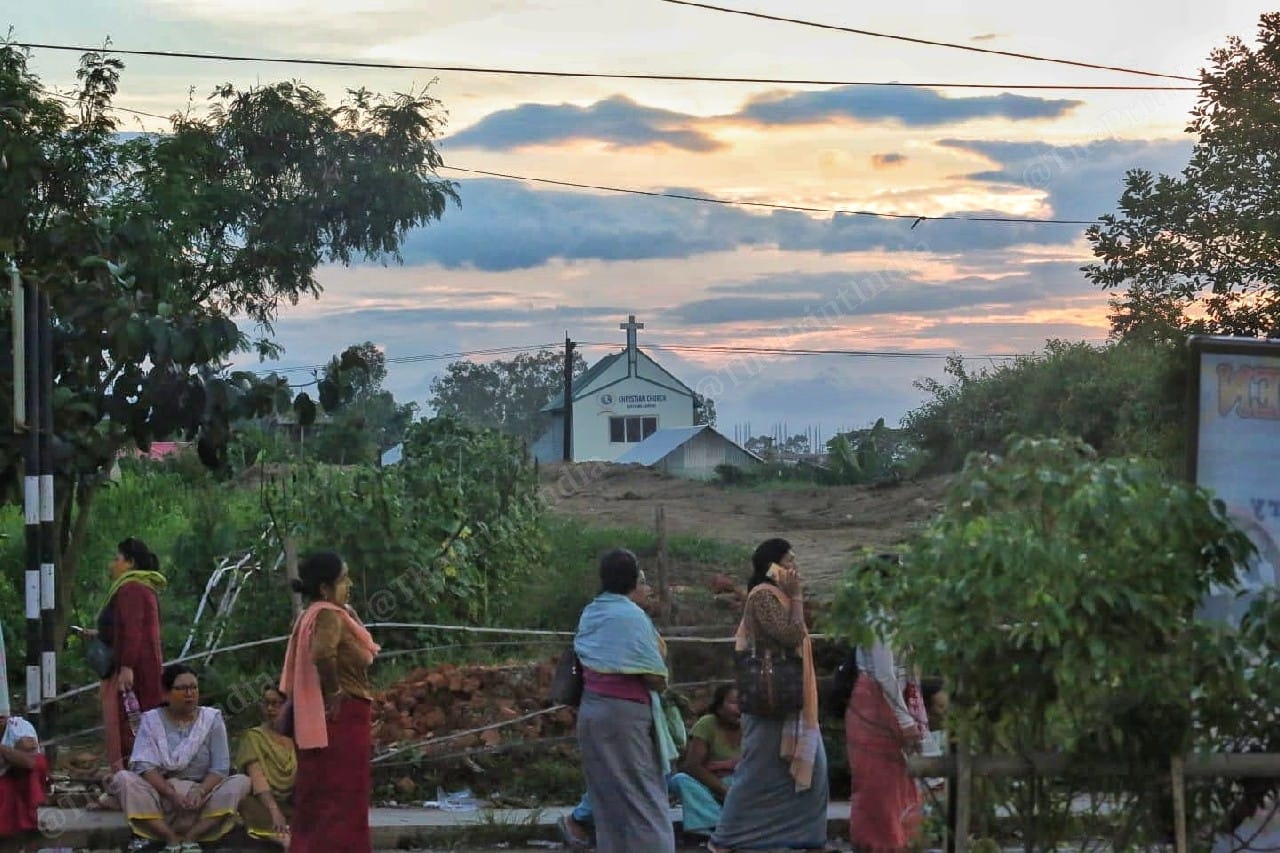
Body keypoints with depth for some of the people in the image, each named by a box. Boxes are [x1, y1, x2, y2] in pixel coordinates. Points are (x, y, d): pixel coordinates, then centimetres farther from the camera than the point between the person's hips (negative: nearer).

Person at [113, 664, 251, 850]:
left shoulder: (212, 719, 1)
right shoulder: (151, 720, 1)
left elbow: (220, 768, -6)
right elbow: (144, 765, -11)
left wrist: (199, 792, -25)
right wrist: (172, 794, -27)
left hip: (202, 796, 0)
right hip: (162, 793, 0)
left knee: (241, 782, -25)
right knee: (123, 778, -26)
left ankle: (190, 837, -29)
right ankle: (171, 839, -31)